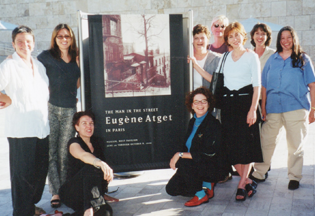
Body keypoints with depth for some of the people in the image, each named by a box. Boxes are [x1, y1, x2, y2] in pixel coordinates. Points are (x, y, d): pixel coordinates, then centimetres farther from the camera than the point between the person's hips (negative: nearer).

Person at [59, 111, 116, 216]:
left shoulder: (96, 142, 15)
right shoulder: (74, 143, -7)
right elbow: (83, 155, -30)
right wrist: (101, 163, -51)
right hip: (71, 194, -5)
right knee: (91, 168, -36)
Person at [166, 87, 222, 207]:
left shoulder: (213, 124, -17)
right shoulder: (193, 122, 8)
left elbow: (208, 154, -24)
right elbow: (186, 146, 13)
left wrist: (180, 155, -23)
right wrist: (175, 157, -9)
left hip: (213, 168, -8)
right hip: (195, 165, 8)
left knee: (182, 163, -32)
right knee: (171, 189, -1)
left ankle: (201, 195, -12)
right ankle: (206, 184, 13)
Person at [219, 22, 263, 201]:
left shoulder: (252, 56, 0)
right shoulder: (226, 57, 13)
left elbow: (257, 85, -6)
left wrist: (253, 109, -14)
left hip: (246, 100, -4)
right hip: (228, 102, 4)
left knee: (246, 143, -5)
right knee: (231, 144, 1)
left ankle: (242, 184, 1)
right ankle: (248, 182, 12)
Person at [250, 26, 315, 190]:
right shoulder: (272, 59, 13)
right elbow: (264, 85, 11)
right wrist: (263, 107, 4)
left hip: (296, 108, -2)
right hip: (273, 108, 2)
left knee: (295, 144, 3)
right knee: (265, 141, 3)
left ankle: (294, 177, 16)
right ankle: (258, 173, 15)